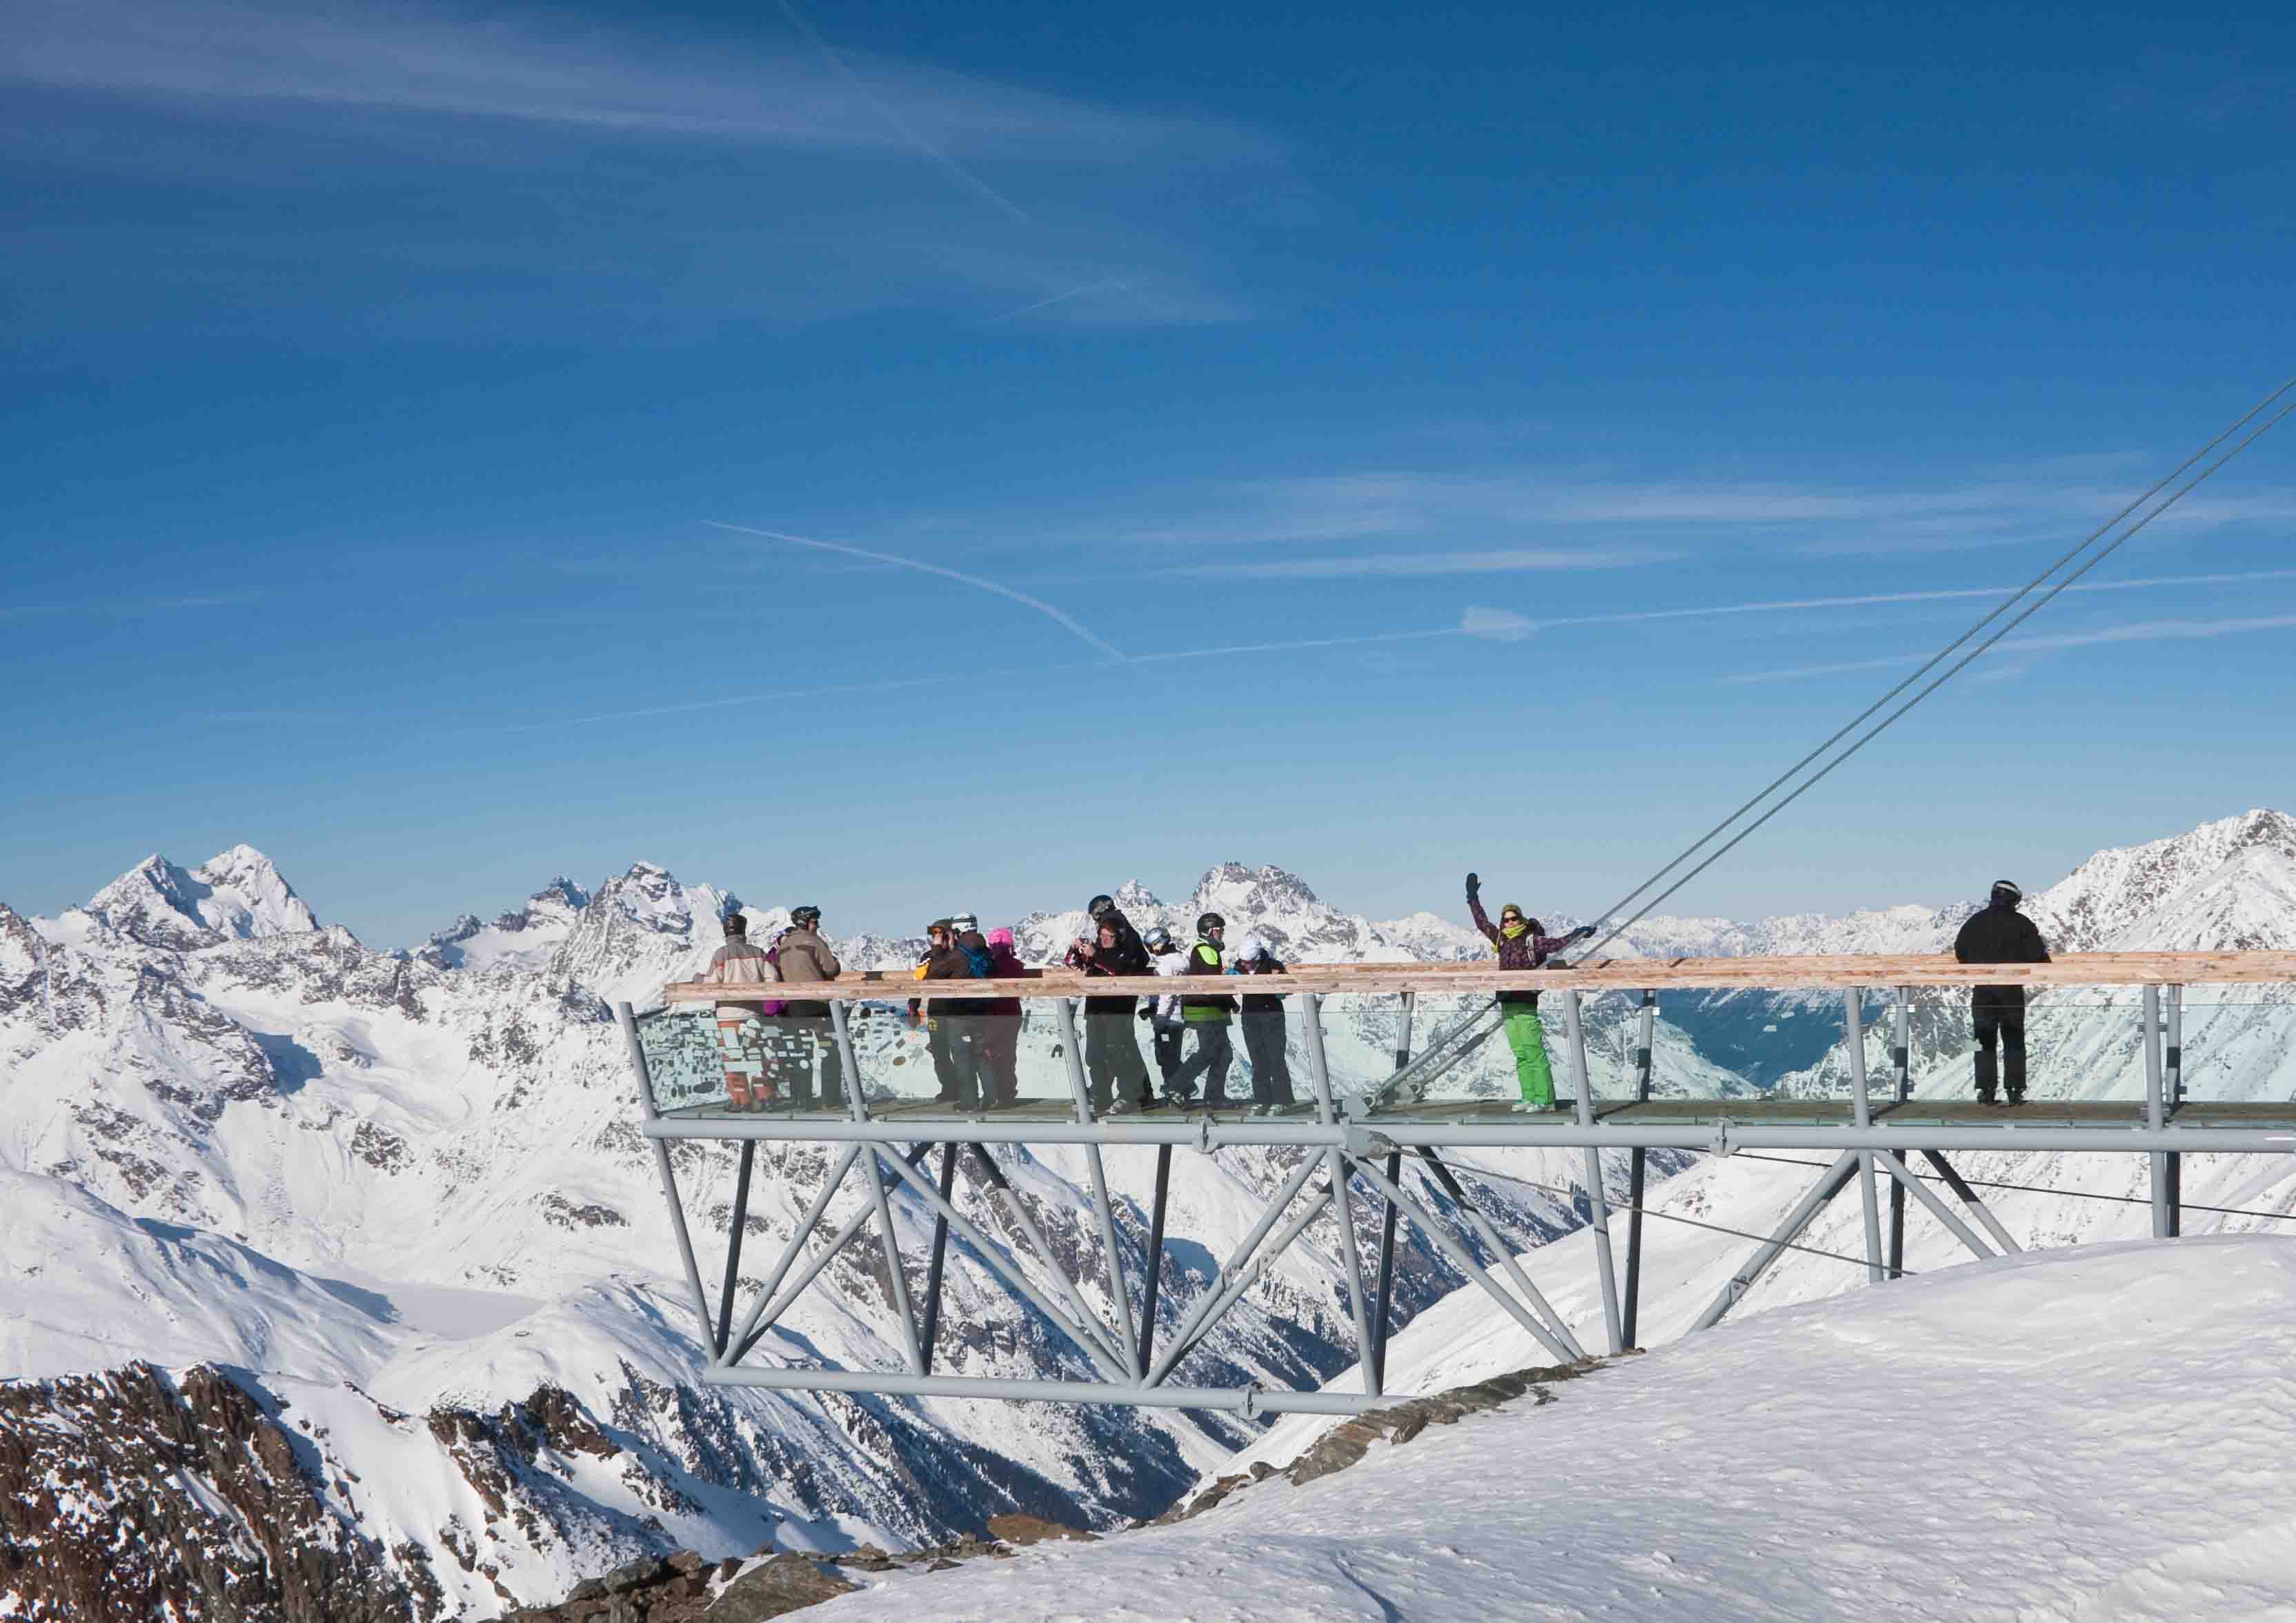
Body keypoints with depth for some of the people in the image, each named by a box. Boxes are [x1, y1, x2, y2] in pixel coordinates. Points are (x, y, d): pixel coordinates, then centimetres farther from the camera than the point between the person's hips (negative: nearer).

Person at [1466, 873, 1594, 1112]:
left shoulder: (1532, 940, -5)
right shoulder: (1501, 939, 13)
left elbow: (1556, 943, -14)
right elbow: (1482, 923, 23)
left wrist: (1578, 935, -27)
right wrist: (1473, 898, 24)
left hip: (1526, 1004, -7)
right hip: (1507, 1005, 7)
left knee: (1534, 1053, -9)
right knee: (1520, 1055, 8)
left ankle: (1545, 1099, -8)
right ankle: (1529, 1097, 10)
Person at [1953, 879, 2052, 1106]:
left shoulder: (1976, 921, 3)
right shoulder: (2021, 923, -4)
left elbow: (1960, 951, 9)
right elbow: (2038, 956, -6)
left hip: (1982, 990, 1)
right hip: (2011, 990, -1)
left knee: (1984, 1041, 8)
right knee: (2013, 1041, 7)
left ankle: (1985, 1090, 1)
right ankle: (2015, 1090, 1)